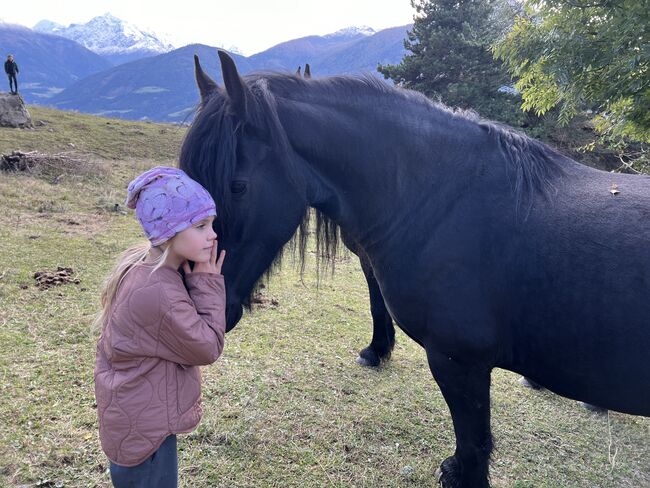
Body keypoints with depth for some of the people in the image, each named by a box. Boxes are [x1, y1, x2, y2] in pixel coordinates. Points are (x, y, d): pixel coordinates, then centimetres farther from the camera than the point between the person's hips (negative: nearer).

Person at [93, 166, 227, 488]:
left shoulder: (138, 262, -5)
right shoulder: (158, 294, -33)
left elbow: (190, 325, 7)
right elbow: (208, 348, -21)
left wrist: (200, 282, -7)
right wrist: (208, 284, -18)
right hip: (143, 428, -9)